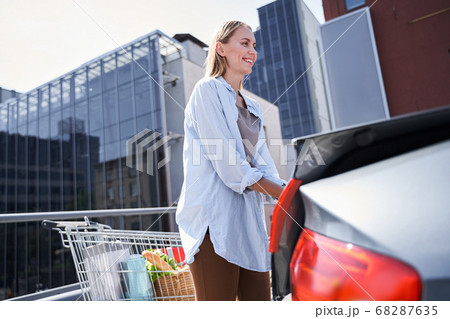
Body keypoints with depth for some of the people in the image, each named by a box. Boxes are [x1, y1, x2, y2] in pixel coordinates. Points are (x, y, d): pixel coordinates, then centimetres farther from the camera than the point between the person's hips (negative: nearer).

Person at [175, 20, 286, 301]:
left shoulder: (253, 108, 23)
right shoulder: (208, 90, -1)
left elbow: (263, 165, 11)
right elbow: (226, 162, -12)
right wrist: (281, 193, -10)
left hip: (249, 220, 8)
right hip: (213, 219, -7)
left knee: (259, 298, 9)